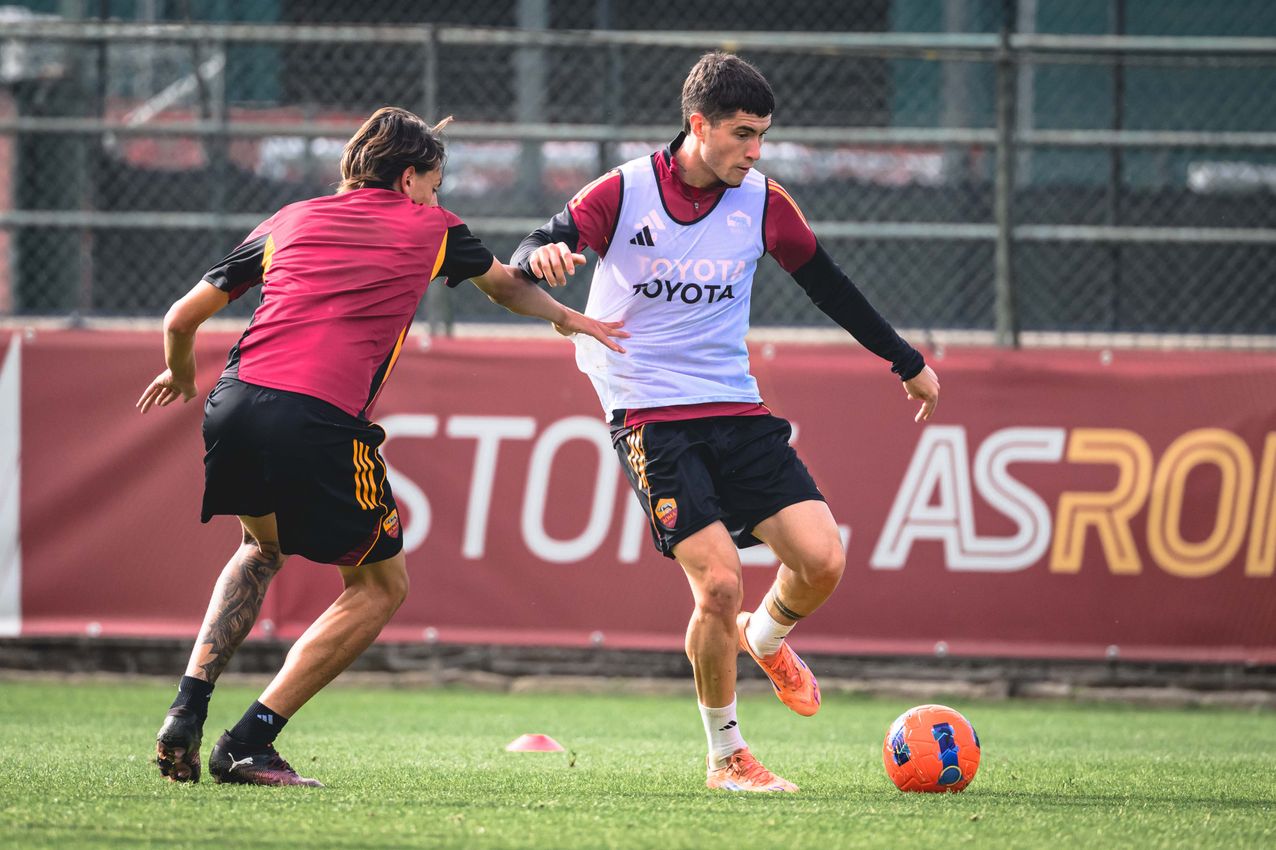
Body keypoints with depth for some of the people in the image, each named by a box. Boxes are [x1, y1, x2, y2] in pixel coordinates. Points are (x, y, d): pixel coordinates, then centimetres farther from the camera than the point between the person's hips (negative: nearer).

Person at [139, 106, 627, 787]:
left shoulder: (289, 221, 23)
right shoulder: (428, 227, 18)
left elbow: (181, 320, 24)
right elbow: (508, 286, 39)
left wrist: (180, 375, 46)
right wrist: (567, 318, 60)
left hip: (235, 406, 5)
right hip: (320, 425, -4)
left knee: (262, 548, 33)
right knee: (380, 586, 15)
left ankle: (185, 713, 15)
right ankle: (248, 743, 3)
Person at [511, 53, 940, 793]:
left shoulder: (762, 203, 3)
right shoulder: (625, 194, -7)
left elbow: (828, 285, 15)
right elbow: (531, 257, -12)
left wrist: (907, 362, 20)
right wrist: (542, 257, -38)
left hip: (737, 411, 4)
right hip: (651, 418, -4)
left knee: (822, 562, -10)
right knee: (720, 583, -18)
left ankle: (765, 640, 27)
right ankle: (727, 757, 2)